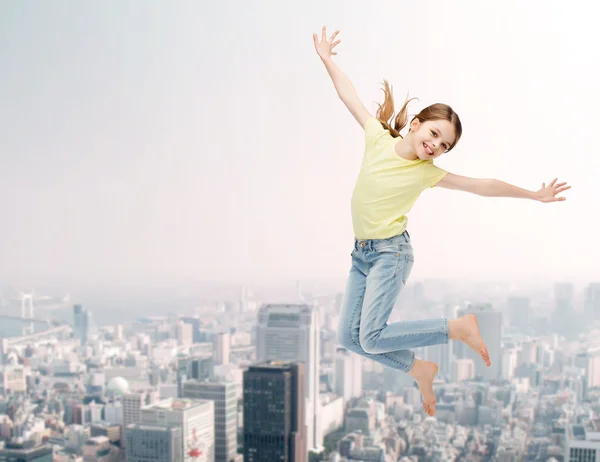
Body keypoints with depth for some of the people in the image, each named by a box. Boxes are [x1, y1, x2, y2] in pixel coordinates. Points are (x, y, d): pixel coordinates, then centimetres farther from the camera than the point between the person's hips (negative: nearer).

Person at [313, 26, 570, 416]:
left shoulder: (429, 173, -7)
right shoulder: (379, 138, -1)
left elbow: (482, 186, -3)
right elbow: (351, 97, 6)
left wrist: (535, 195, -1)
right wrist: (328, 60, 9)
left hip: (391, 252, -4)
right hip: (362, 252, 5)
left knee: (372, 337, -18)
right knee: (349, 337, 0)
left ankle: (459, 327, -3)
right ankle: (419, 370, 19)